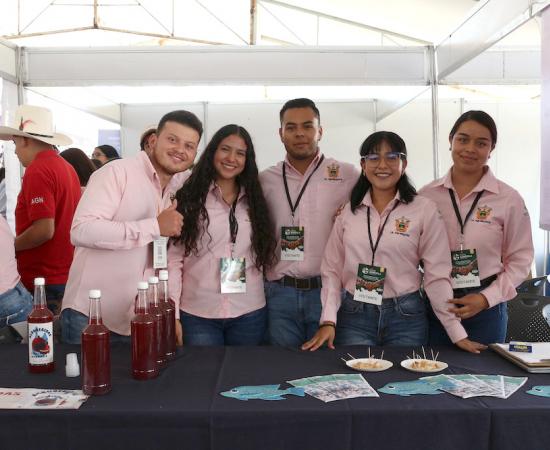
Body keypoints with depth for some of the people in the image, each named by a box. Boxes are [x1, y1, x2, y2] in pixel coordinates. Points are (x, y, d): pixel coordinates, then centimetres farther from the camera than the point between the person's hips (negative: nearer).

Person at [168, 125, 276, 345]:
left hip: (249, 313, 3)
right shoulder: (189, 198, -2)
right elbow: (173, 258, -6)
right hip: (197, 314, -3)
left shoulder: (254, 201, 9)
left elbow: (265, 254, 12)